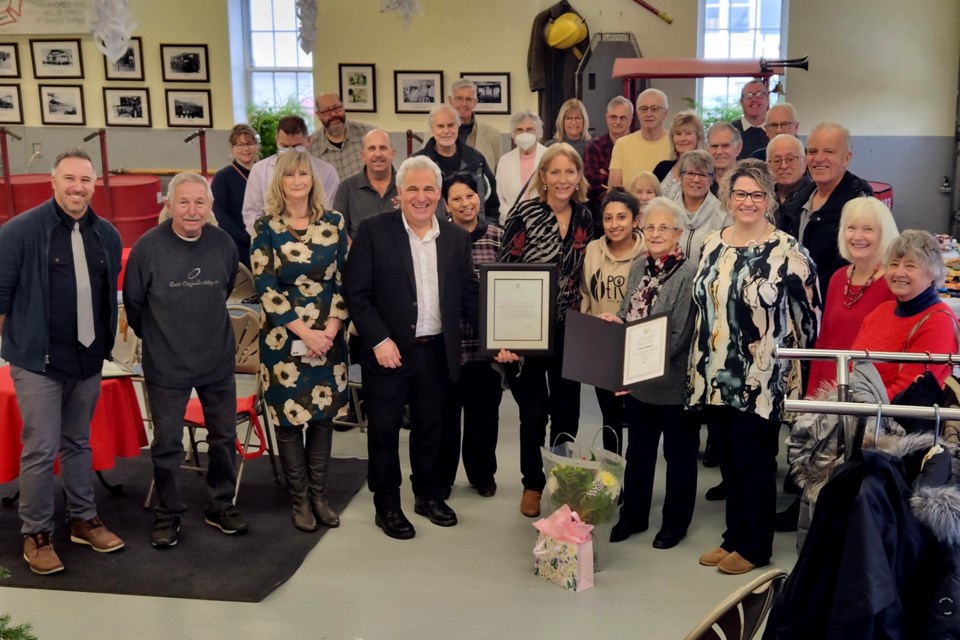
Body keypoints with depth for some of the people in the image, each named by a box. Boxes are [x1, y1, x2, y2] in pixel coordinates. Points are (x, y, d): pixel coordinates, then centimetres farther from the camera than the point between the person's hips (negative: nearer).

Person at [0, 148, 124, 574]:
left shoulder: (106, 235, 5)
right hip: (38, 359, -4)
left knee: (78, 443, 17)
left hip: (88, 359, 5)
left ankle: (84, 520, 29)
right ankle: (35, 534, 14)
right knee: (41, 450, 0)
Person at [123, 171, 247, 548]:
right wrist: (157, 337, 10)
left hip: (218, 360, 3)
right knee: (167, 444, 6)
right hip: (166, 365, -3)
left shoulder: (224, 244, -6)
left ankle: (220, 506, 31)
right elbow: (133, 302, 0)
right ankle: (167, 515, 24)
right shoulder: (148, 246, -14)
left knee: (224, 436, 13)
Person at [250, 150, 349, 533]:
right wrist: (304, 333, -13)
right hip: (283, 337, -2)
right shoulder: (266, 228, -2)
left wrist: (331, 328, -9)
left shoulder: (333, 223, 4)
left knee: (323, 414, 7)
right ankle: (299, 500, 16)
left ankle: (318, 495, 20)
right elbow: (265, 287, -7)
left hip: (328, 336, 2)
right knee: (289, 416, 3)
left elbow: (344, 278, 3)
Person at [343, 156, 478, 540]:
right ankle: (387, 505, 22)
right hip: (388, 350, -3)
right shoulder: (373, 231, -7)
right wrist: (379, 340, -16)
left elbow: (469, 294, 8)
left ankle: (429, 495, 33)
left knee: (431, 428, 16)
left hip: (437, 352, 3)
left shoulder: (457, 238, 5)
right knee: (384, 429, 7)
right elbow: (356, 293, -9)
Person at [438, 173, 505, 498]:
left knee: (484, 407, 12)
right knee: (445, 409, 7)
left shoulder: (498, 237, 2)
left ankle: (482, 473, 30)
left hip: (486, 339, 2)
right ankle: (441, 476, 24)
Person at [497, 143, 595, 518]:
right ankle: (532, 484, 23)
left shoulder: (584, 217, 3)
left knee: (567, 409, 11)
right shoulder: (525, 215, -12)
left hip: (568, 330, 4)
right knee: (534, 411, 5)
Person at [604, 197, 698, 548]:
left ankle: (675, 522, 28)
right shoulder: (638, 267, 5)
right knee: (638, 452, 20)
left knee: (679, 455, 12)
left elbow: (678, 335, -20)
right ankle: (633, 516, 35)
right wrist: (613, 321, -8)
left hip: (675, 381, -7)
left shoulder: (689, 274, -18)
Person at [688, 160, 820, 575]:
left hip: (760, 380, -5)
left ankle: (754, 546, 20)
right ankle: (734, 537, 29)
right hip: (714, 376, 6)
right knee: (727, 461, 15)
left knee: (754, 463, 5)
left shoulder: (788, 252, -10)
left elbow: (808, 316, -6)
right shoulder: (711, 246, 8)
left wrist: (790, 363, -3)